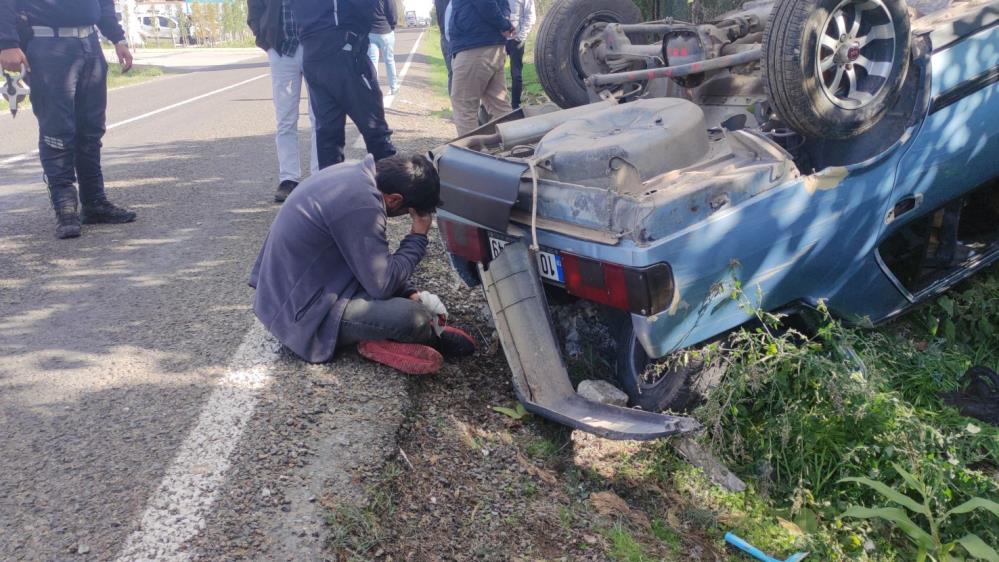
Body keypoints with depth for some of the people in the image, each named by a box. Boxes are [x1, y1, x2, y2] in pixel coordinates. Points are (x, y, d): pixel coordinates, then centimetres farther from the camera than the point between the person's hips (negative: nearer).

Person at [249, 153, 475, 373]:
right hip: (300, 312, -10)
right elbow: (382, 286, -22)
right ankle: (433, 337, 7)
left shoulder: (355, 172, 1)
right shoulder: (361, 204, -28)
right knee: (414, 318, -24)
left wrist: (409, 293, 3)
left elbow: (372, 255, 12)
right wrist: (418, 238, -11)